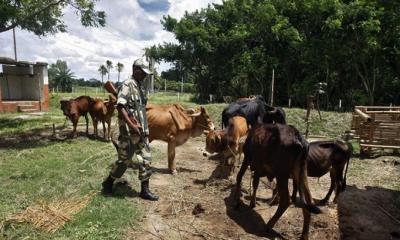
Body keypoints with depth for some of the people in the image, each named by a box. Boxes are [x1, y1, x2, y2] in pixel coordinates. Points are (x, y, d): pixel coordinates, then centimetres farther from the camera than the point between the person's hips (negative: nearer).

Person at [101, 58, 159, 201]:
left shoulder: (141, 86, 13)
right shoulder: (127, 85, -12)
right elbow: (120, 107, -21)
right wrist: (132, 125, -26)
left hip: (142, 130, 8)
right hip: (129, 130, -8)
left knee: (145, 159, 7)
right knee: (124, 159, 4)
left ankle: (145, 190, 16)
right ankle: (108, 183, 26)